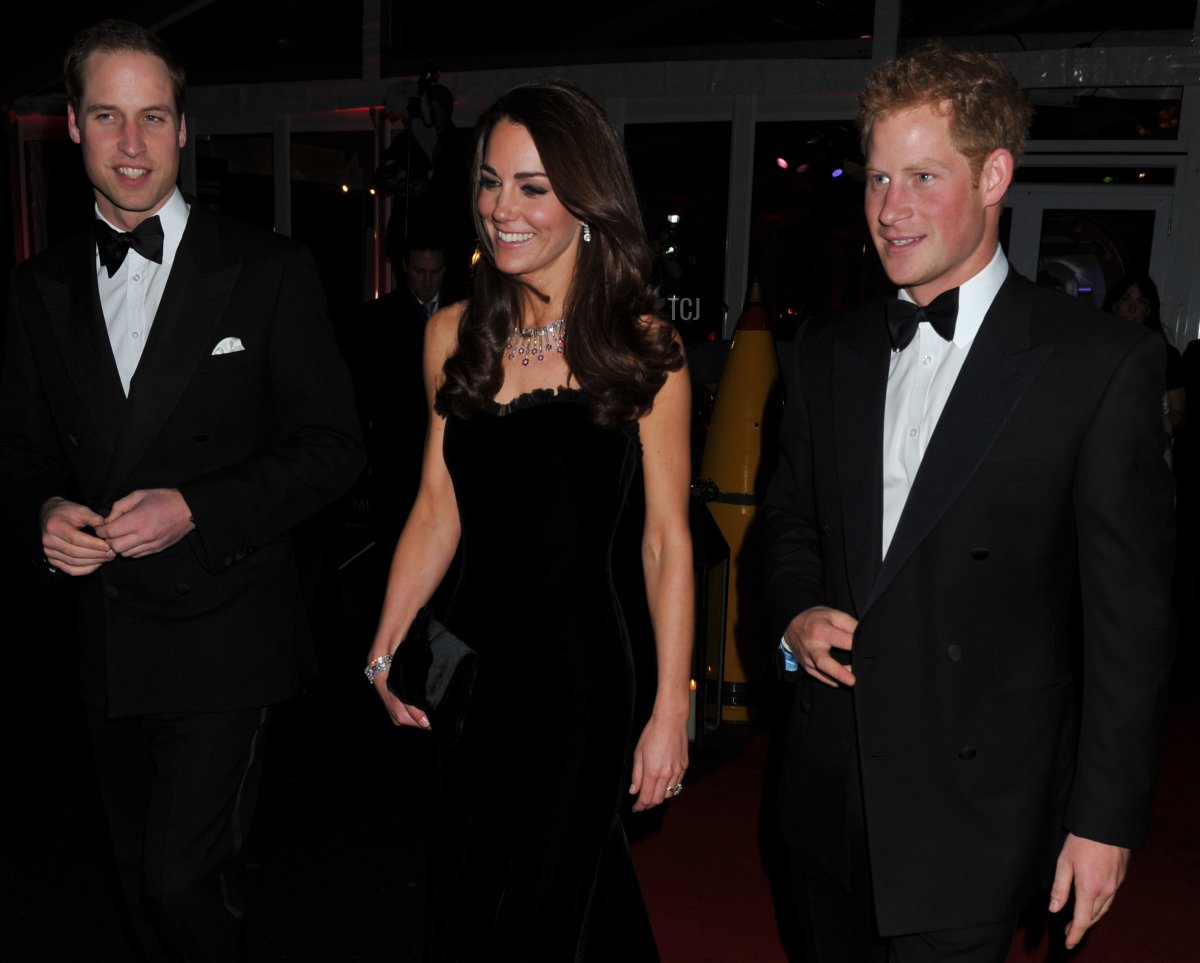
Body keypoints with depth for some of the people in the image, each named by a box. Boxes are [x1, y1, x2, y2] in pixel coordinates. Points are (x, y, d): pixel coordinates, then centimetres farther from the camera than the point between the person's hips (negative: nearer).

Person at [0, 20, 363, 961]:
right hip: (106, 640, 5)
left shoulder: (271, 271, -7)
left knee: (180, 876, -7)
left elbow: (332, 447, -8)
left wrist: (195, 509, -19)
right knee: (143, 876, 19)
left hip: (223, 635, -5)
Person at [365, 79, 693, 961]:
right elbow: (438, 510, 9)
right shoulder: (455, 336, 4)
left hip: (579, 675, -3)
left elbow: (667, 538, -8)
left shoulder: (643, 349, -8)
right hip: (469, 666, 4)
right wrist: (386, 650, 6)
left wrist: (671, 708, -10)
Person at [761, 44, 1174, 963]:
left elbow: (1131, 614, -9)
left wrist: (1108, 818, -10)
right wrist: (797, 612, -4)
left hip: (976, 807, -4)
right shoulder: (828, 349, 6)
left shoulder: (1102, 361, -10)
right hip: (831, 784, 5)